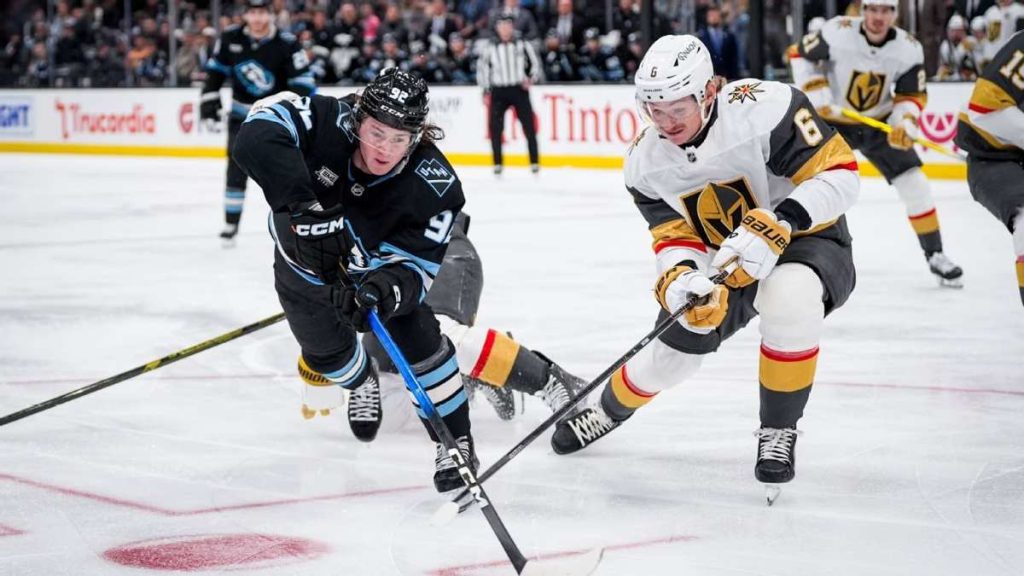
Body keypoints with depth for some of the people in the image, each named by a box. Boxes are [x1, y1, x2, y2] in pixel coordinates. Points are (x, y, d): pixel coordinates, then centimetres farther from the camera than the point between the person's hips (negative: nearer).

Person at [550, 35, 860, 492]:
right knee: (671, 351, 5)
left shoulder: (765, 108, -30)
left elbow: (840, 172, -28)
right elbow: (675, 237, -9)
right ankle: (609, 410, 42)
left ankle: (778, 432, -17)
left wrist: (778, 222, -40)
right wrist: (680, 279, -33)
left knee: (789, 298, -38)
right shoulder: (645, 161, -12)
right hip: (727, 260, 5)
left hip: (808, 241, -5)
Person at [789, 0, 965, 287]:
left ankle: (935, 255, 9)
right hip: (832, 120, -2)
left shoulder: (908, 49, -16)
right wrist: (816, 94, -19)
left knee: (914, 184, -4)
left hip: (880, 123, 2)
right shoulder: (838, 32, -25)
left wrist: (905, 124, -26)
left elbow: (911, 95, -7)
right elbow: (801, 55, -10)